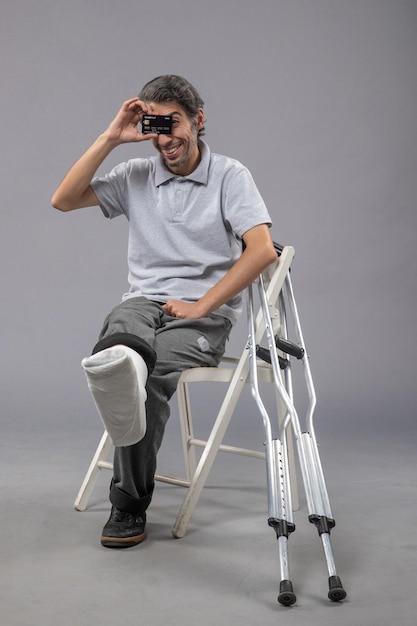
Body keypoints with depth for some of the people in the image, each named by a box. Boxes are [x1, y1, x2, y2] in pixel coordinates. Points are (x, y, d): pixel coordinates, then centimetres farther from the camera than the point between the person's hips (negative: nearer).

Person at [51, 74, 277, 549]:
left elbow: (262, 250, -9)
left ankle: (129, 504, -17)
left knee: (154, 374, -28)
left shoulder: (229, 175, 4)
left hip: (205, 312, -4)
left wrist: (201, 305, -13)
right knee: (122, 346, -33)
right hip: (143, 301, 4)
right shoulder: (136, 176, 14)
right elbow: (63, 200, 4)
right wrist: (111, 138, -1)